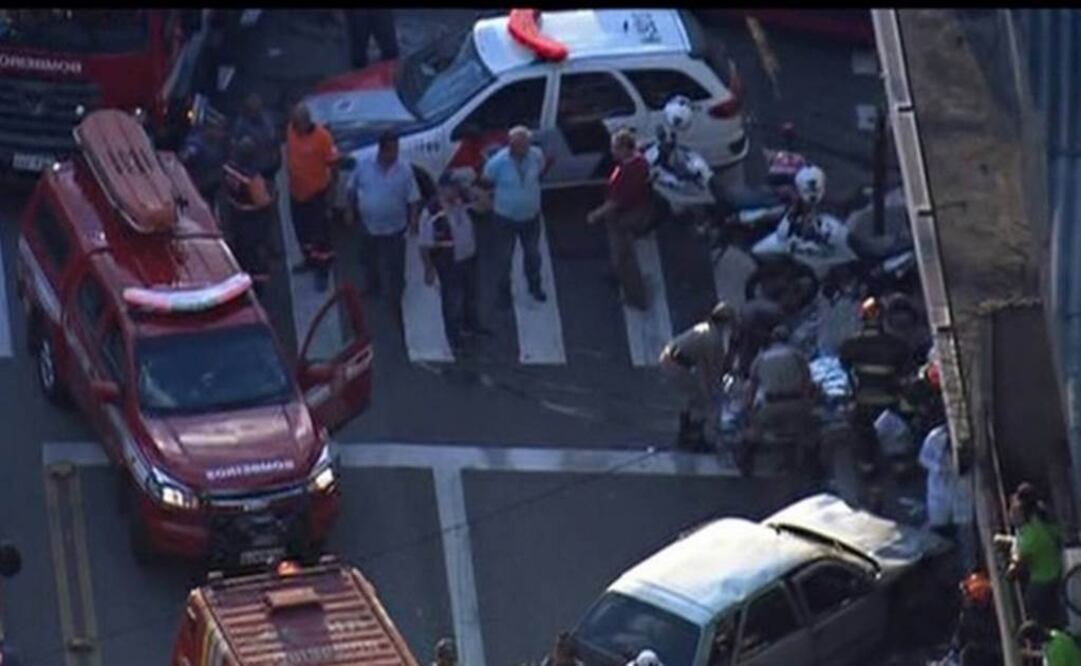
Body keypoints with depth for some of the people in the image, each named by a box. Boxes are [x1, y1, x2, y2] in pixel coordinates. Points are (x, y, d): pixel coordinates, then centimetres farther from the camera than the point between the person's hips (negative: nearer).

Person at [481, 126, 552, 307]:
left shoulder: (536, 155, -16)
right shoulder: (498, 161, -26)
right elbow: (486, 182, -11)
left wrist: (547, 166, -6)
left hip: (531, 216, 3)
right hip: (505, 217, -3)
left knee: (533, 253, 22)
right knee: (504, 257, 12)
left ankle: (534, 286, 47)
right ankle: (504, 292, 35)